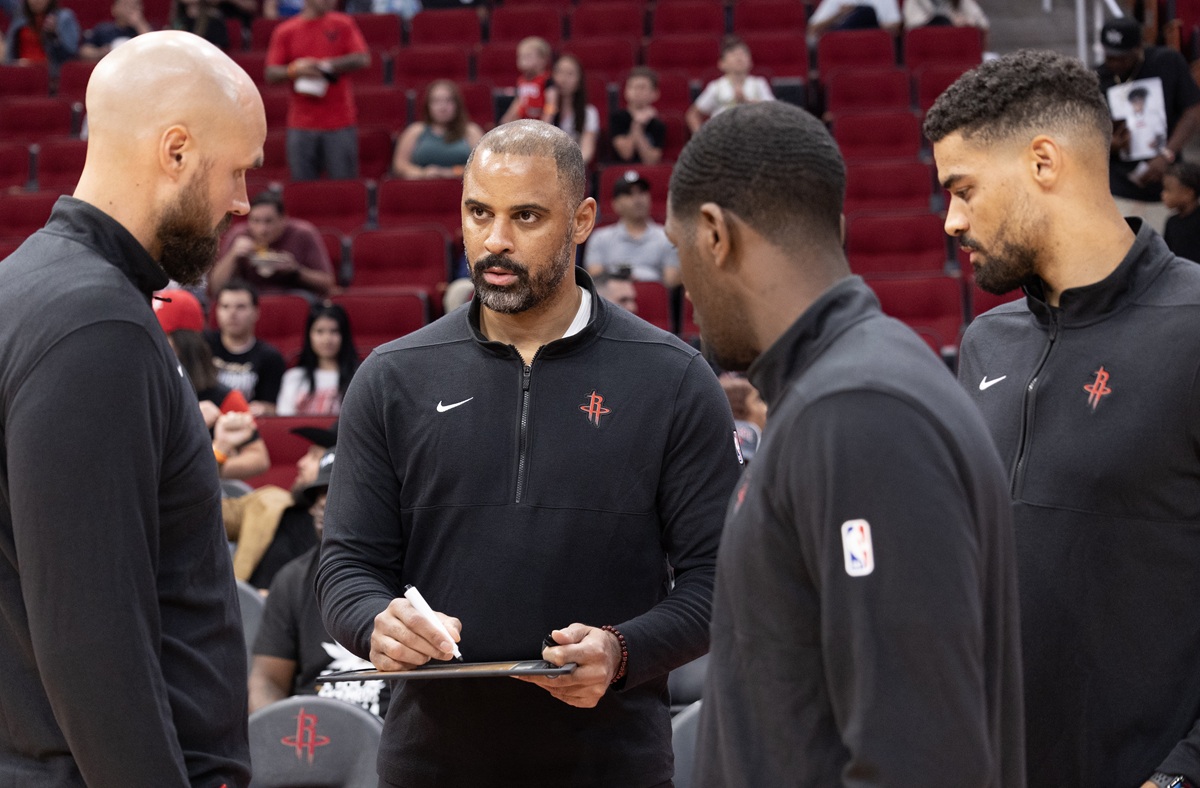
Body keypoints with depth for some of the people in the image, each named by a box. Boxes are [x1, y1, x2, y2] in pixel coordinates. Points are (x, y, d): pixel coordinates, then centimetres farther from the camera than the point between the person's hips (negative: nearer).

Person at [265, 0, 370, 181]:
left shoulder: (344, 25, 7)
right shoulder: (284, 32, 7)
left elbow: (362, 59, -3)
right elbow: (271, 74, 3)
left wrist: (325, 65, -14)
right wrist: (293, 70, -18)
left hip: (340, 124, 0)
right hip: (302, 124, 0)